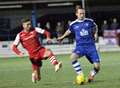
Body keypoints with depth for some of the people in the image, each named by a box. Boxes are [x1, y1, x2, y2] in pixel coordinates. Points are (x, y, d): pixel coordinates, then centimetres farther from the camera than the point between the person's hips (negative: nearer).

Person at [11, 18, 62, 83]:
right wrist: (19, 53, -20)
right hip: (33, 55, 0)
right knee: (36, 70, 1)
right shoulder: (20, 35, -3)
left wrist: (48, 37, -19)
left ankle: (56, 65, -55)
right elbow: (13, 46, -2)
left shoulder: (34, 30, 1)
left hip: (40, 50, 0)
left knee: (49, 52, -34)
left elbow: (45, 32, 3)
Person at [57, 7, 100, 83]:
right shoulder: (73, 24, 2)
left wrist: (95, 34, 7)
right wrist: (62, 37, 32)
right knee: (73, 57, -34)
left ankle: (90, 77, 25)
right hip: (80, 46, 0)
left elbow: (95, 27, 24)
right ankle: (80, 75, -24)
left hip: (91, 46, 0)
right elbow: (69, 31, 24)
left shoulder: (90, 21, 2)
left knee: (97, 66, -8)